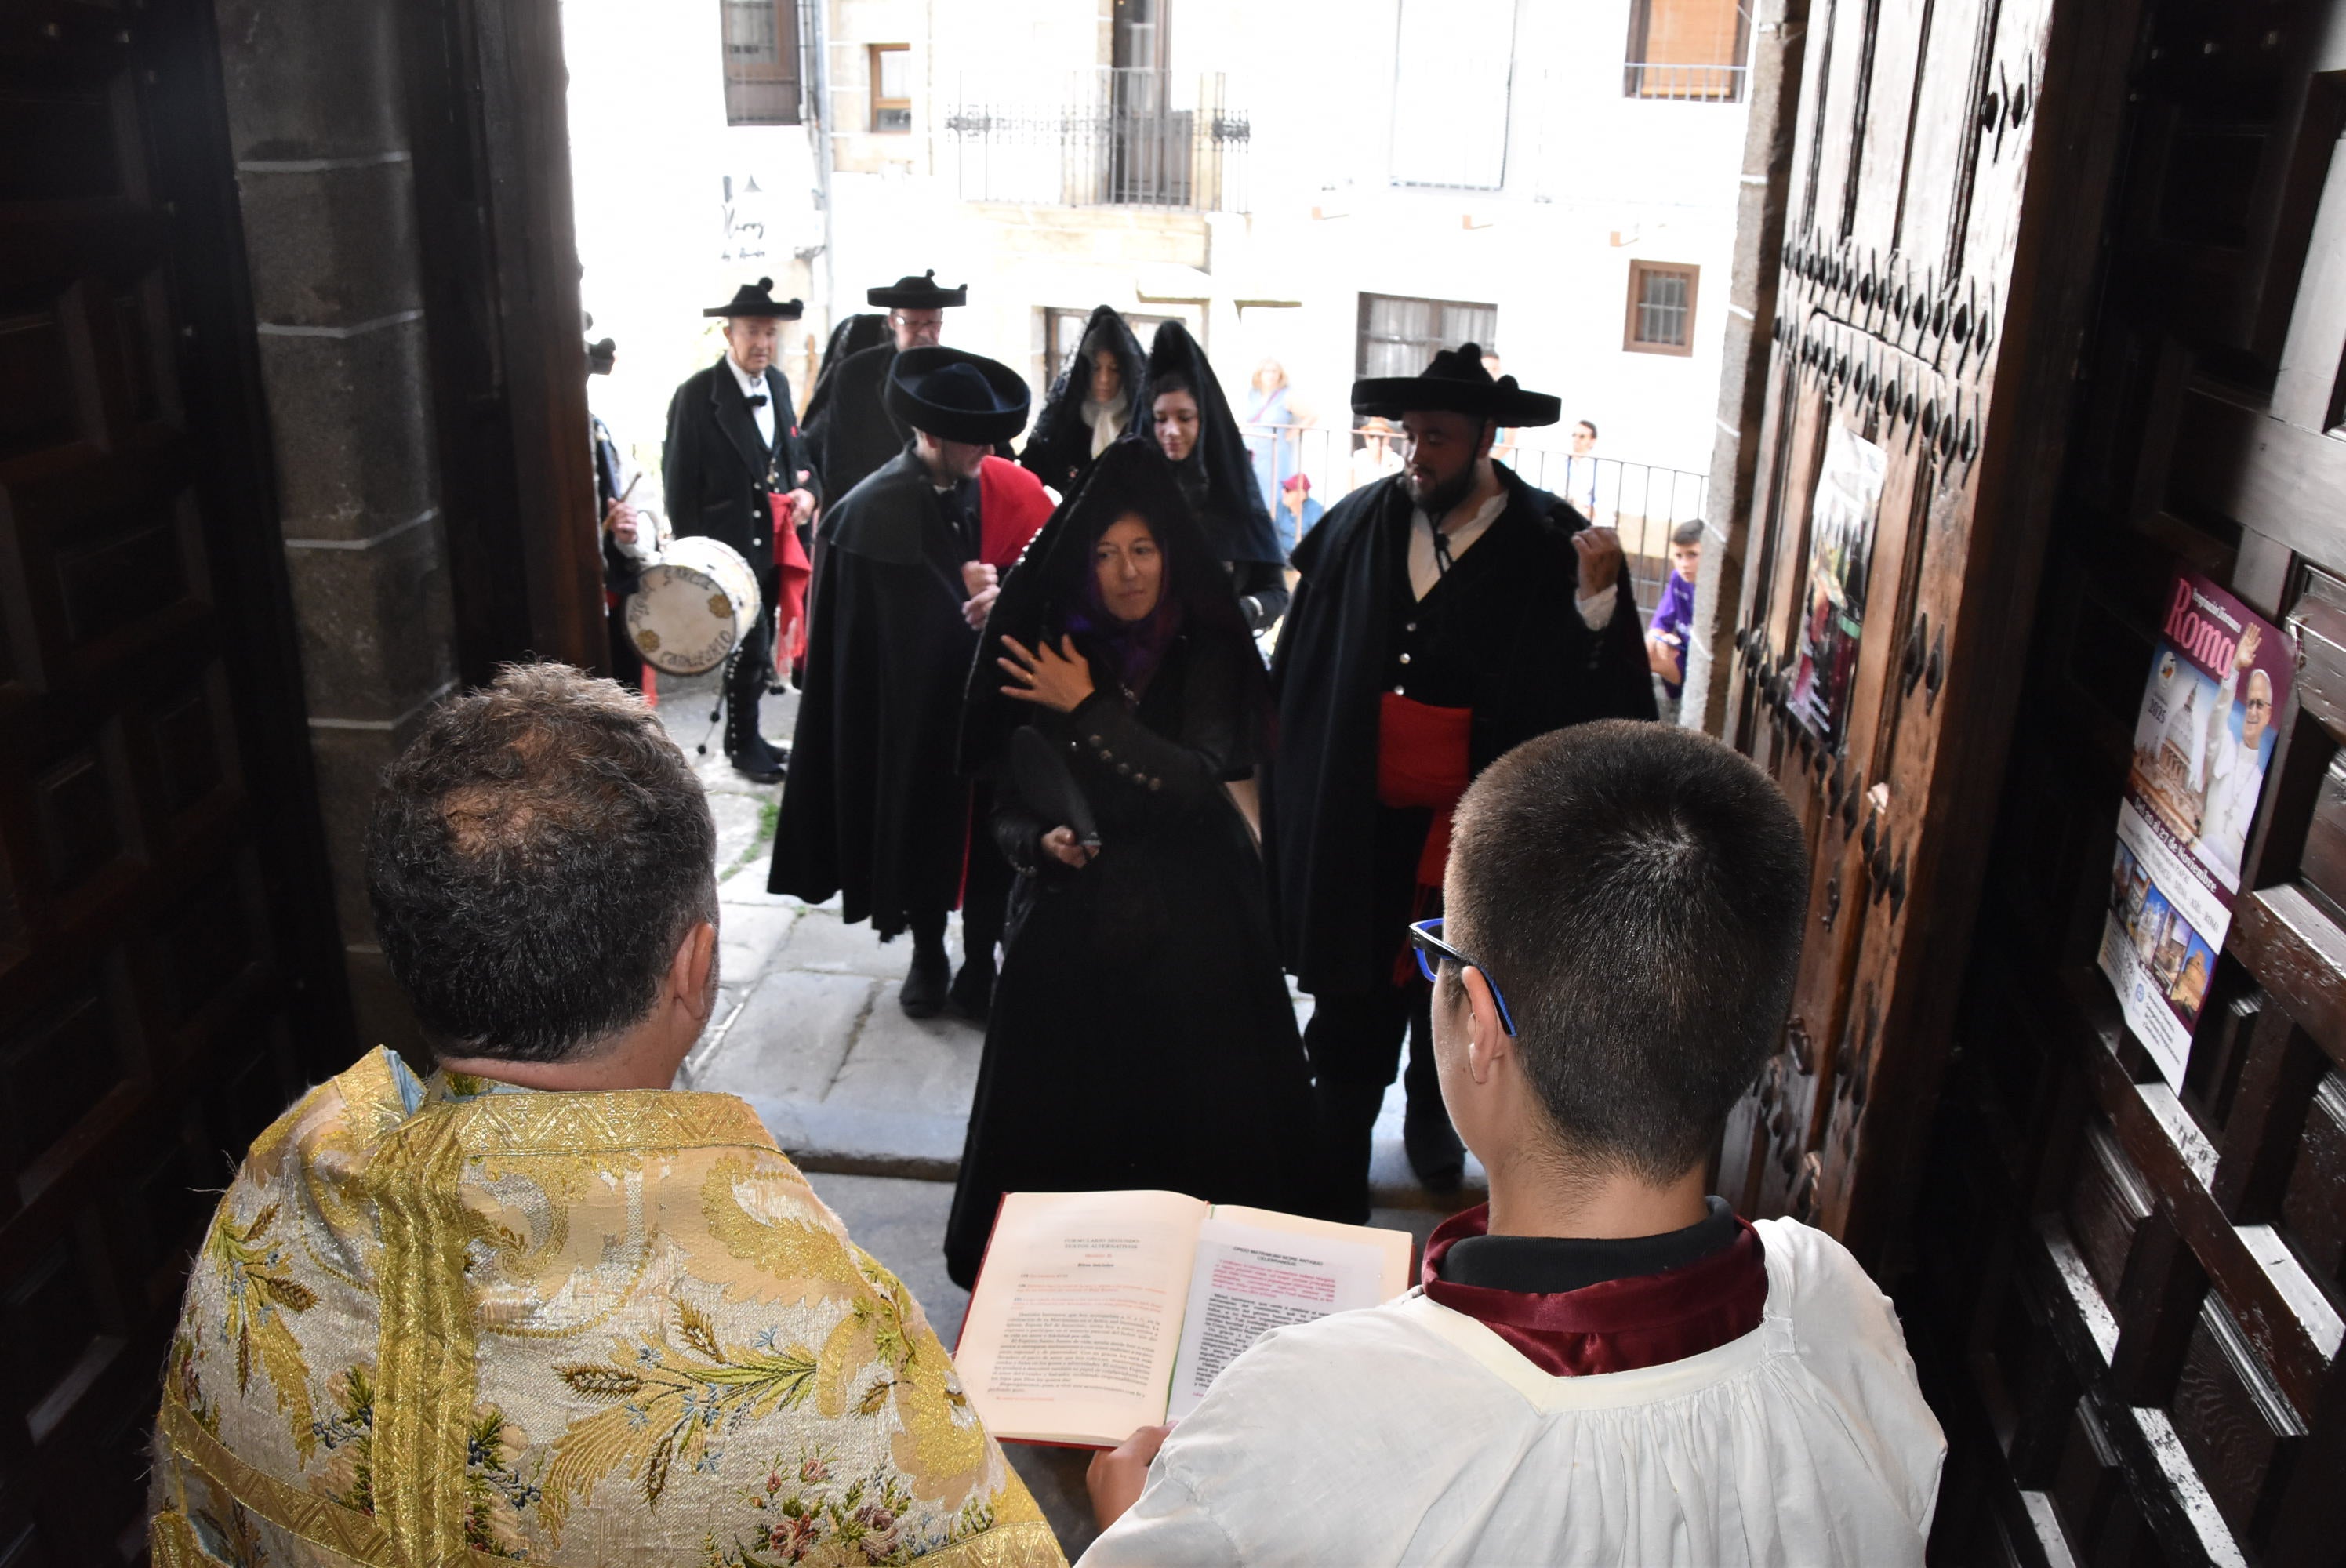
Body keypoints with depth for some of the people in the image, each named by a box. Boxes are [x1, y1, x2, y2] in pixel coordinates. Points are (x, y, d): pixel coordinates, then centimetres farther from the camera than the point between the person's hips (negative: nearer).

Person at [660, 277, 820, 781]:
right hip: (728, 545, -6)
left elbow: (796, 451, 19)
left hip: (776, 541, 6)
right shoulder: (697, 395, -12)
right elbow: (679, 481, -10)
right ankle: (742, 744, 15)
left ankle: (745, 731, 28)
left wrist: (808, 489, -3)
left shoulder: (778, 384, 8)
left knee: (757, 647, 14)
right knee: (751, 646, -3)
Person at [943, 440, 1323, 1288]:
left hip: (1189, 926, -1)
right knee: (1058, 1113, 4)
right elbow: (1010, 802, 7)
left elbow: (1199, 782, -14)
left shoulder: (1209, 653, -1)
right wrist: (1041, 841, -14)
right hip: (1072, 925, 2)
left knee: (1191, 1118, 0)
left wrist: (1090, 712, -17)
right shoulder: (1048, 656, 3)